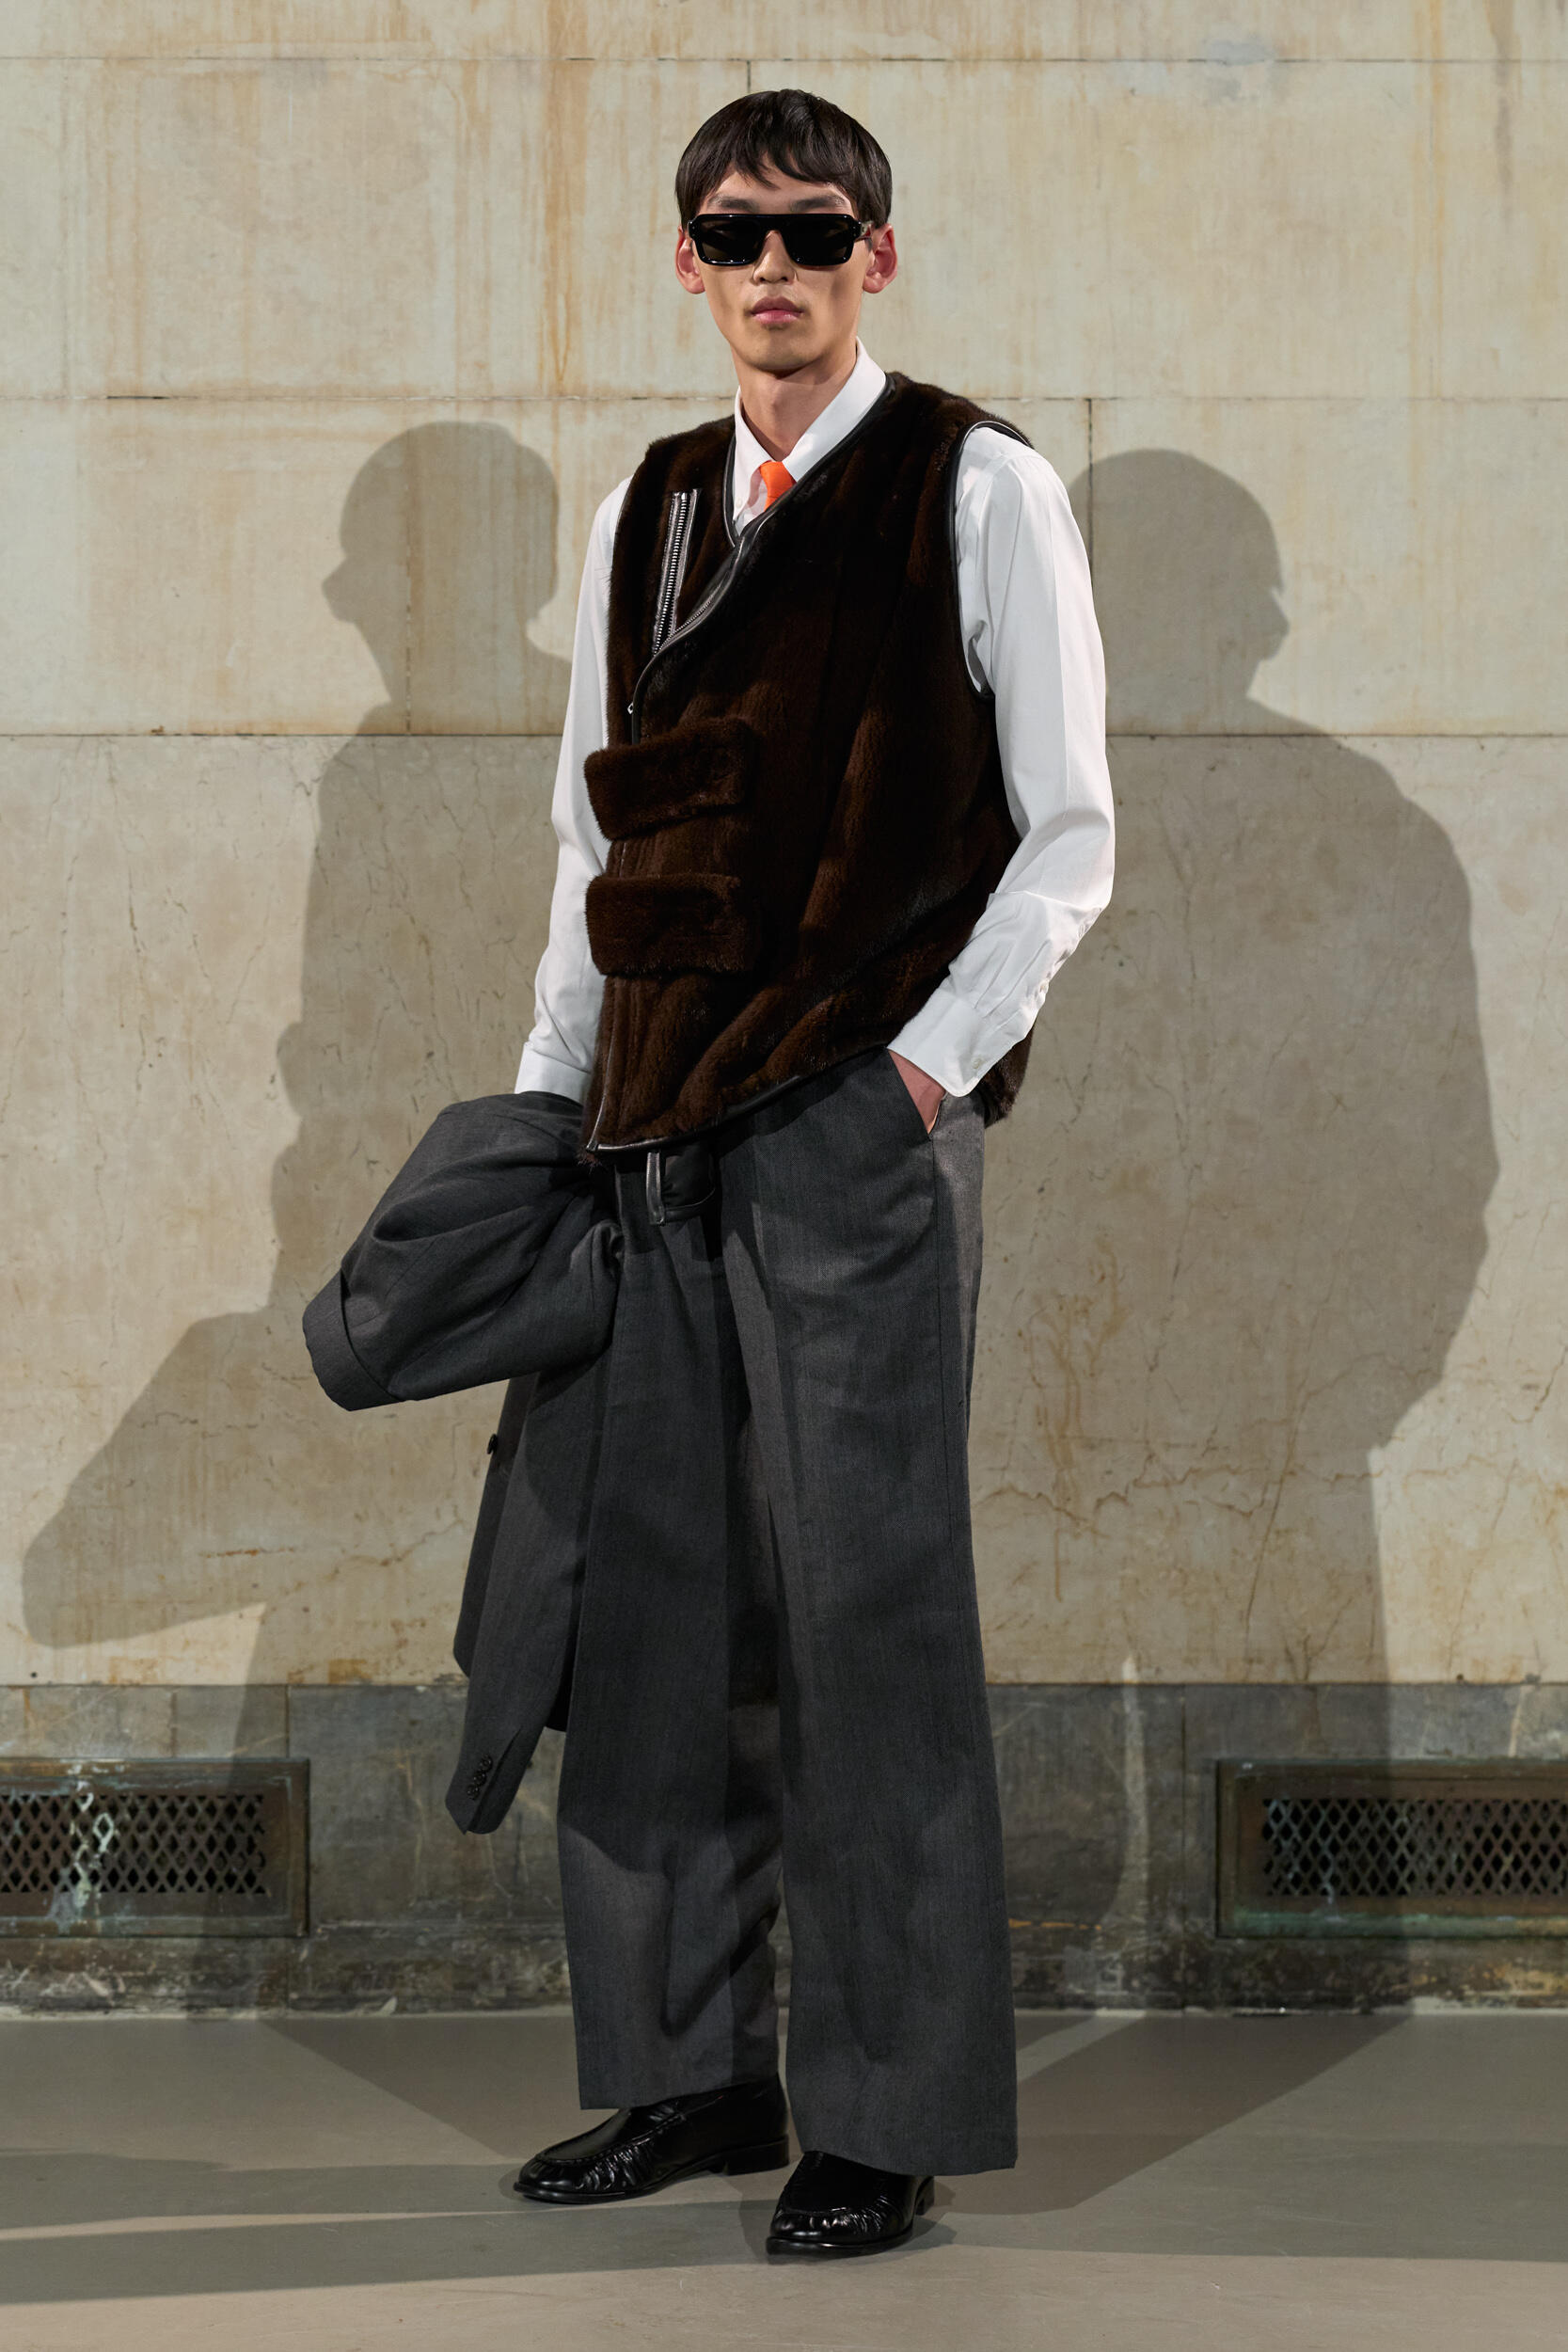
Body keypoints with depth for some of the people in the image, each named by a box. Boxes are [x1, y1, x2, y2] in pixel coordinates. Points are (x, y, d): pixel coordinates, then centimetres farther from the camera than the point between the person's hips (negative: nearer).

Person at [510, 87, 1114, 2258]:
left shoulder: (978, 491, 0)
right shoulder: (644, 514, 15)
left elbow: (1067, 835, -2)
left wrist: (931, 1061, -10)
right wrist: (548, 1095, 13)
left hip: (862, 1127, -5)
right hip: (657, 1137, 5)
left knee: (868, 1613, -3)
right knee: (664, 1609, 7)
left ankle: (889, 2115, 6)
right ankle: (694, 2069, 19)